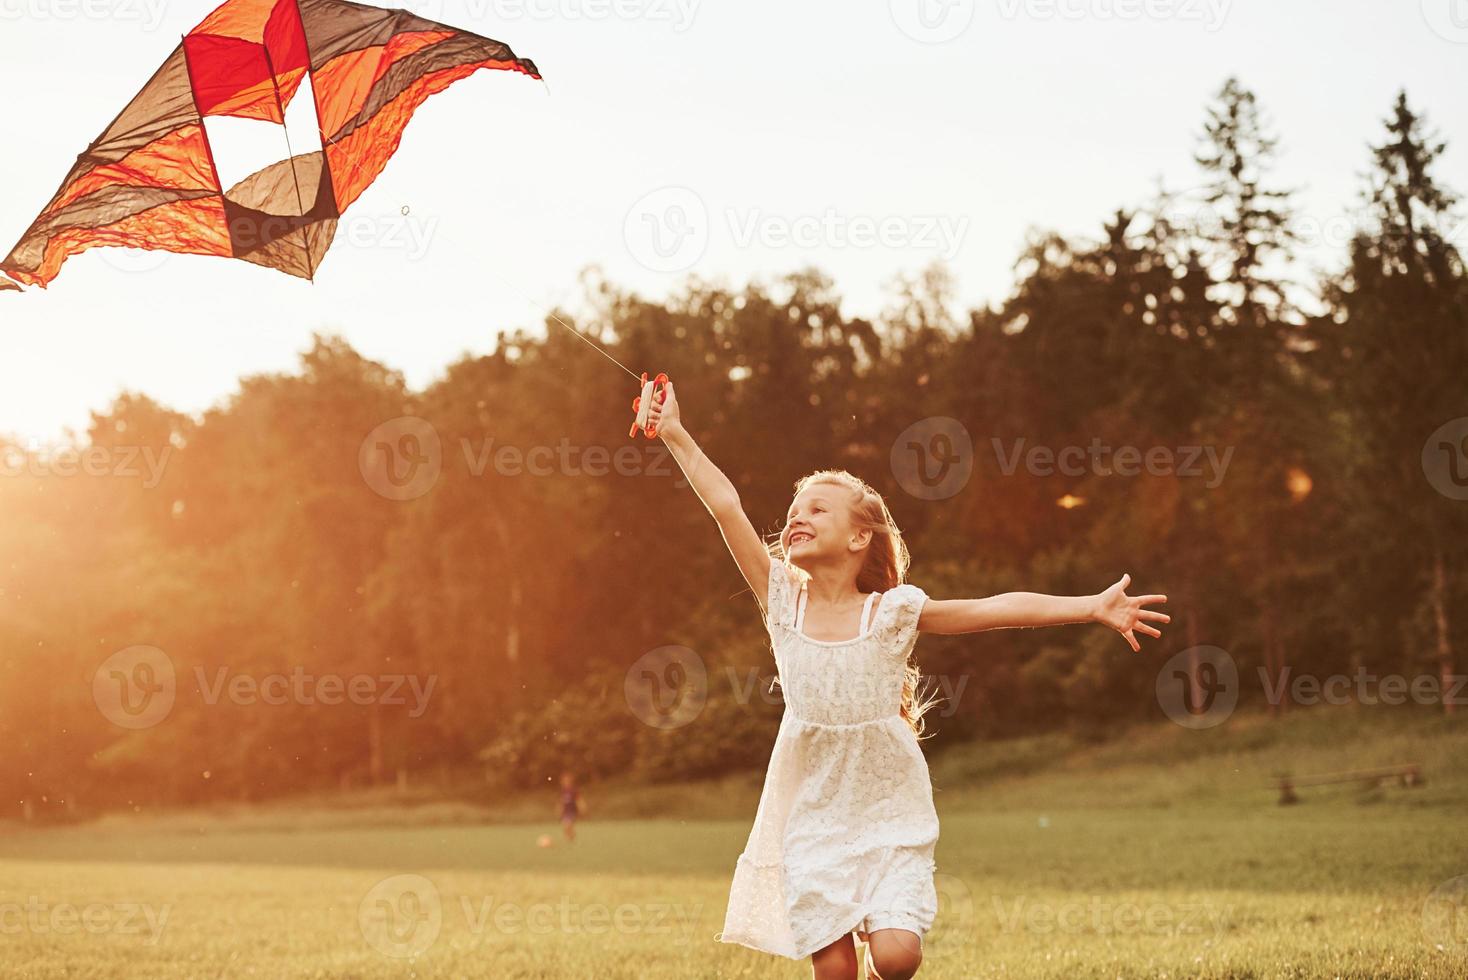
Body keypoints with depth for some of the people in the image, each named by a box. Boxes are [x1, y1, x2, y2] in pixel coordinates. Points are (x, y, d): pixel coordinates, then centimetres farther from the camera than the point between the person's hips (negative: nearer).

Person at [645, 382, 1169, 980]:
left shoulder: (890, 612, -4)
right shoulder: (783, 602, 0)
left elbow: (997, 609, -9)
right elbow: (726, 506, -2)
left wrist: (1094, 607, -15)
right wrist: (677, 436, -4)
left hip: (888, 812, -1)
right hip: (813, 813, 1)